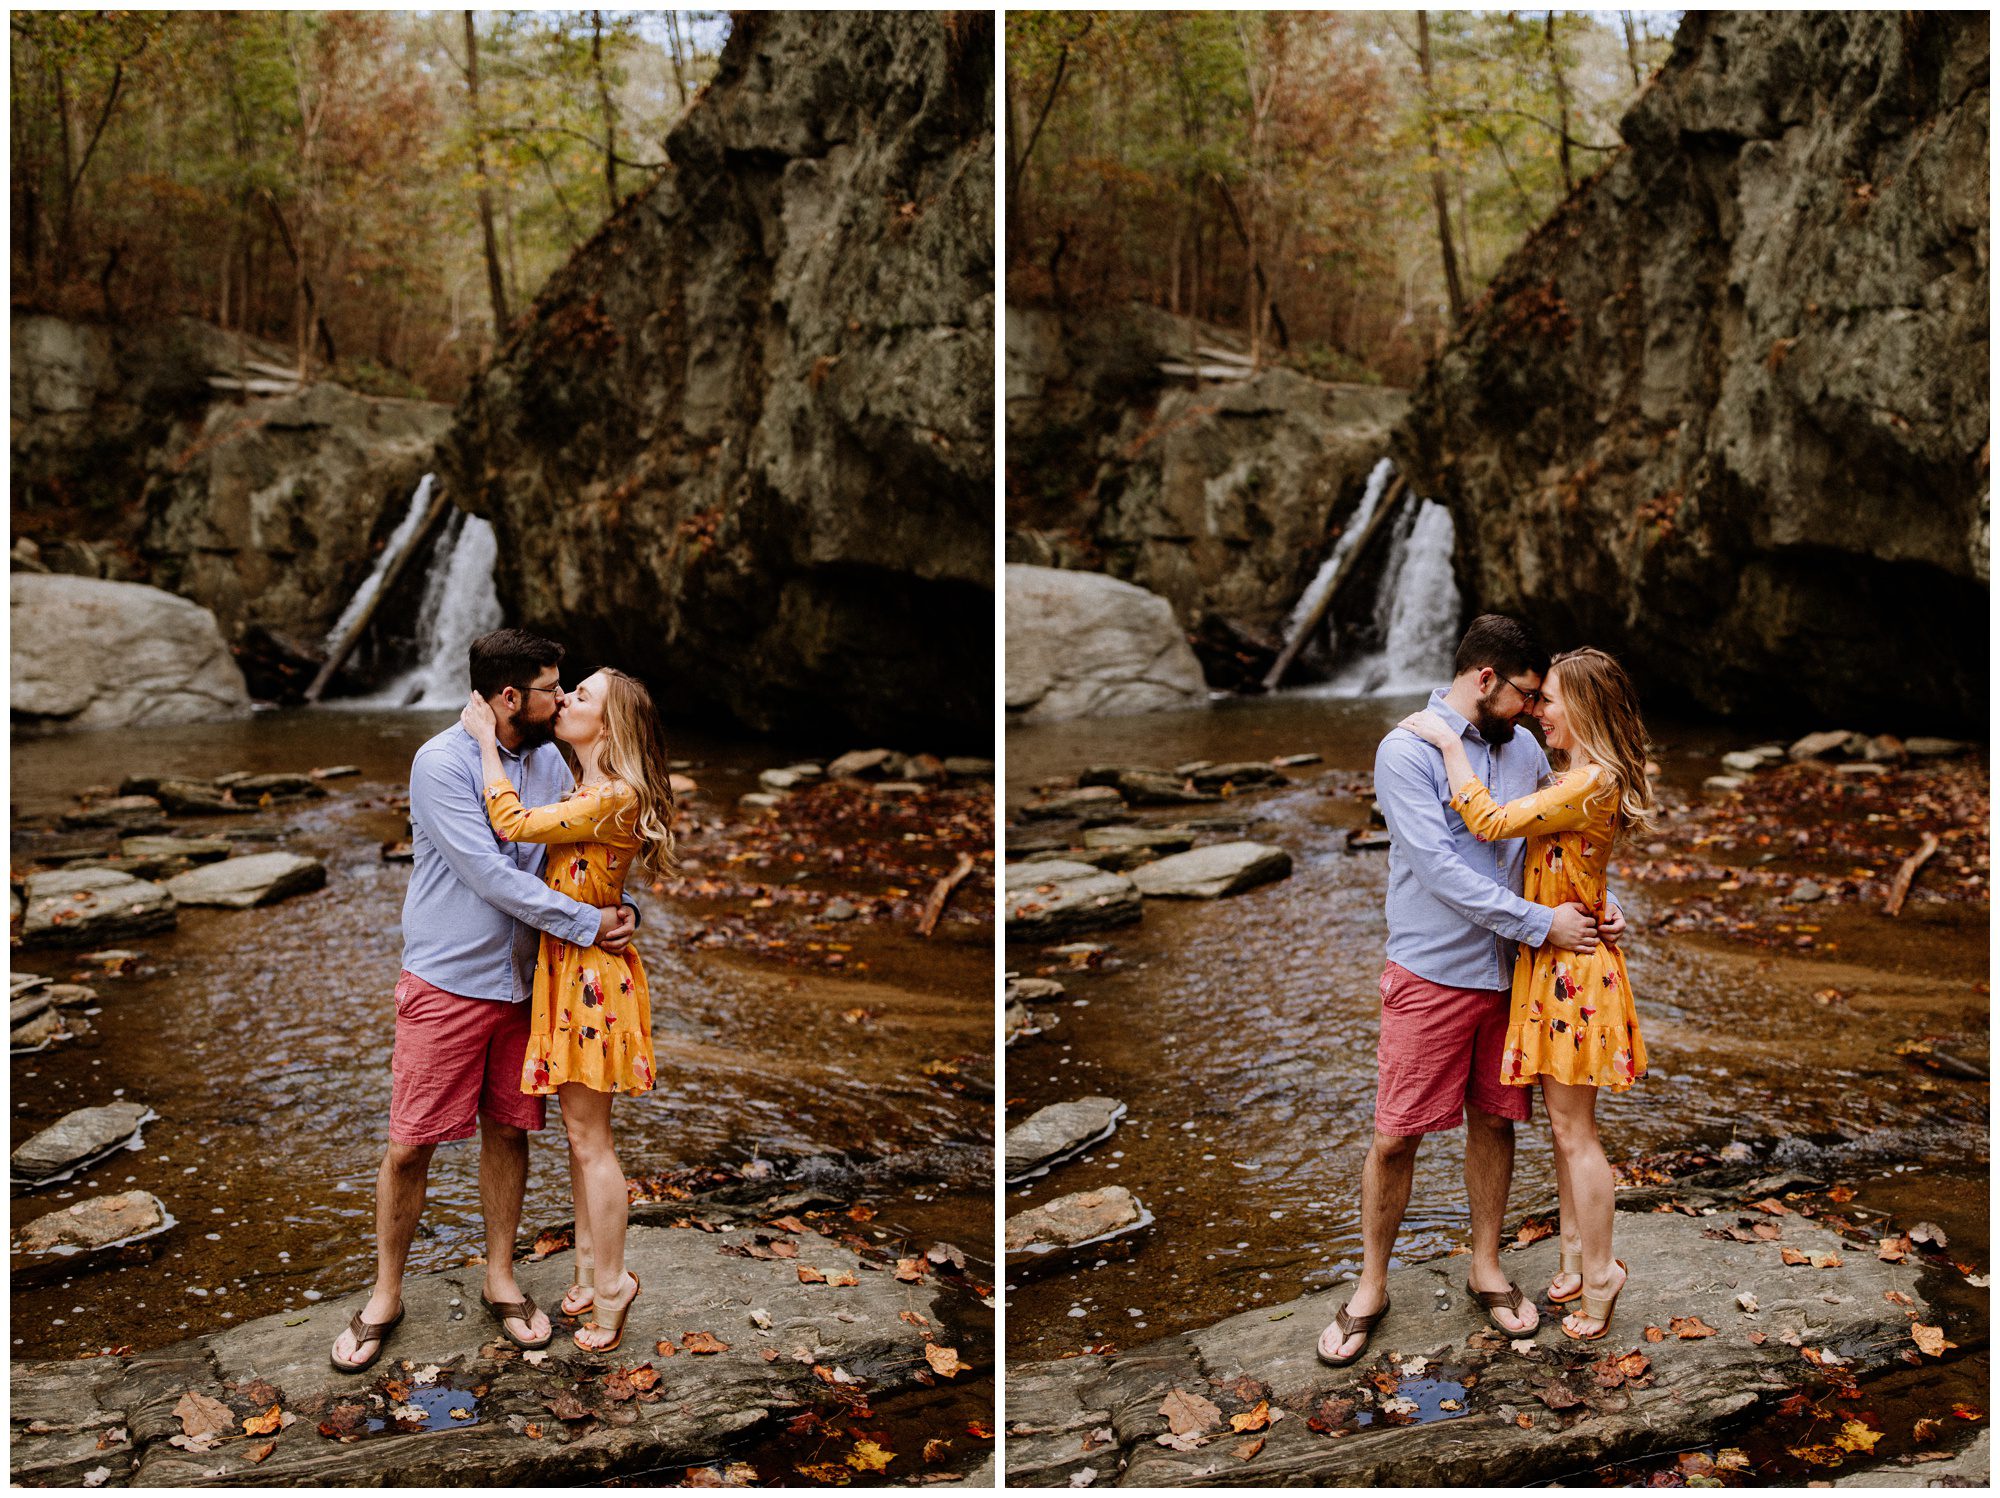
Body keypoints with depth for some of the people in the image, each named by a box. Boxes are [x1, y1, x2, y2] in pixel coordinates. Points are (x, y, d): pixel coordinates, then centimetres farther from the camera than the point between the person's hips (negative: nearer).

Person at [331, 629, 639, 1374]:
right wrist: (588, 923, -21)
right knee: (411, 1144, 2)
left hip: (522, 982, 6)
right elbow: (490, 877, -23)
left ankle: (500, 1278, 29)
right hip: (446, 984, -5)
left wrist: (623, 908, -10)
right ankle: (385, 1296, 20)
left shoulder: (549, 761, 4)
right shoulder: (441, 764, -17)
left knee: (508, 1130, 13)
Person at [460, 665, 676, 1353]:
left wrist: (488, 741, -13)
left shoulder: (614, 797, -19)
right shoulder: (588, 793, 12)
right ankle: (592, 1270, 27)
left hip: (591, 975, -9)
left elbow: (513, 825, -22)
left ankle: (609, 1285, 11)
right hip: (563, 970, 9)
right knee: (579, 1132, 16)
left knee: (588, 1137, 0)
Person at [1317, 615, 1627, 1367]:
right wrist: (1542, 923, -20)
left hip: (1509, 972, 5)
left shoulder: (1525, 750, 7)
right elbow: (1441, 869, -21)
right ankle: (1371, 1287, 17)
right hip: (1431, 974, -5)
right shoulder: (1407, 752, -14)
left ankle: (1486, 1267, 31)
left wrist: (1598, 906, 0)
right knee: (1396, 1135, 1)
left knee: (1494, 1121, 14)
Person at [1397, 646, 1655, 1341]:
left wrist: (1449, 742, -18)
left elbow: (1492, 823, -24)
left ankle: (1598, 1277, 11)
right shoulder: (1576, 780, 11)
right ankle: (1578, 1261, 26)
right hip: (1548, 963, 10)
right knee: (1563, 1123, 16)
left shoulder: (1593, 781, -20)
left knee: (1573, 1129, 0)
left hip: (1571, 968, -10)